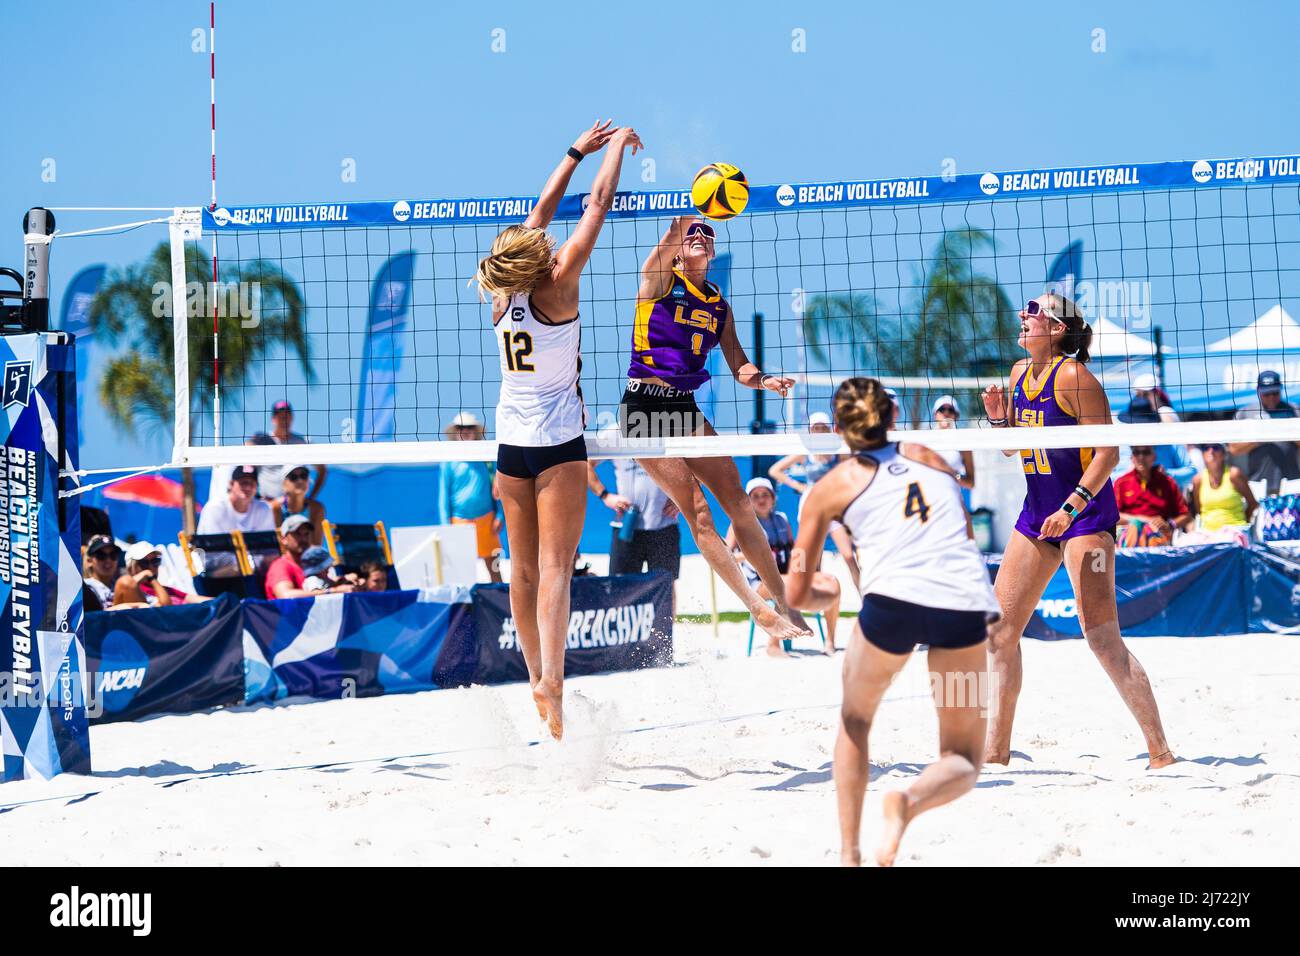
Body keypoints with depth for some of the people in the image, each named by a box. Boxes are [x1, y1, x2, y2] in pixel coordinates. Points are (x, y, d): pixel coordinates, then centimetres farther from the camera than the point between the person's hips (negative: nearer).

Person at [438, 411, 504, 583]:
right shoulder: (448, 462, 0)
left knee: (494, 568, 5)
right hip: (459, 521, -1)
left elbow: (496, 489, 8)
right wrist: (446, 524, -2)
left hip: (486, 518, 1)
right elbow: (444, 494, 3)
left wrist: (499, 516, 1)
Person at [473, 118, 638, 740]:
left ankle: (536, 678, 20)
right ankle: (551, 681, -26)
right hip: (558, 443, -6)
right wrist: (618, 145, 2)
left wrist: (578, 152, 19)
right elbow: (598, 206, -10)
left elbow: (541, 212, 12)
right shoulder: (557, 288, -14)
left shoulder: (503, 292, 0)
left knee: (523, 567, 11)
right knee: (555, 567, -12)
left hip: (511, 444, 6)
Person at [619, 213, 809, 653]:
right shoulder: (659, 279, -4)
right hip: (644, 408, -6)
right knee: (698, 513, -12)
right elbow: (676, 228, -23)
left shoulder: (719, 303, 12)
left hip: (686, 410, 6)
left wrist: (765, 381, -8)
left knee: (740, 505, -2)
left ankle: (783, 606, 4)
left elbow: (739, 367, 12)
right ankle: (761, 612, -11)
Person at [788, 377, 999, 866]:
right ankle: (909, 801, -18)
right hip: (967, 603, 1)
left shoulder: (832, 486, 19)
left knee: (854, 720, 29)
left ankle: (849, 853, 18)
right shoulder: (931, 458, 26)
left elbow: (797, 594, 25)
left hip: (893, 601, -1)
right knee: (964, 763, 14)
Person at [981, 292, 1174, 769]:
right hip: (1036, 514, 8)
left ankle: (1161, 752, -10)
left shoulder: (1073, 376, -15)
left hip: (1085, 514, -8)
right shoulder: (1019, 373, 8)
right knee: (999, 629, 6)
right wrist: (999, 419, -2)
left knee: (1102, 639, -15)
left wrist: (1072, 507, -25)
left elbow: (1108, 452, -17)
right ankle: (996, 748, 16)